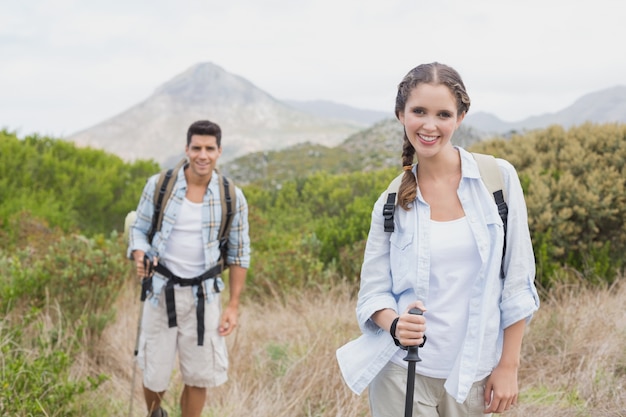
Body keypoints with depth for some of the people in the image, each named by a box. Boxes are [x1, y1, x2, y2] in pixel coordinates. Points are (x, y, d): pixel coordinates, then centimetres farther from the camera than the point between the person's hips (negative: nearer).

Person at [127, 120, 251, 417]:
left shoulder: (232, 198, -5)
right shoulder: (158, 185, -6)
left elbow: (238, 253, 2)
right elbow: (140, 228, 4)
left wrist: (233, 305, 0)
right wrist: (139, 256, -19)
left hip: (203, 294, 0)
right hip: (162, 290, 0)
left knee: (199, 377, 5)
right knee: (155, 376, 8)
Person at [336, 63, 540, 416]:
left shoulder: (499, 177, -5)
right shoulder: (391, 201, -1)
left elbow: (518, 280, -2)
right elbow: (373, 292, 1)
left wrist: (509, 366, -3)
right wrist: (395, 324, -20)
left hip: (474, 373, 0)